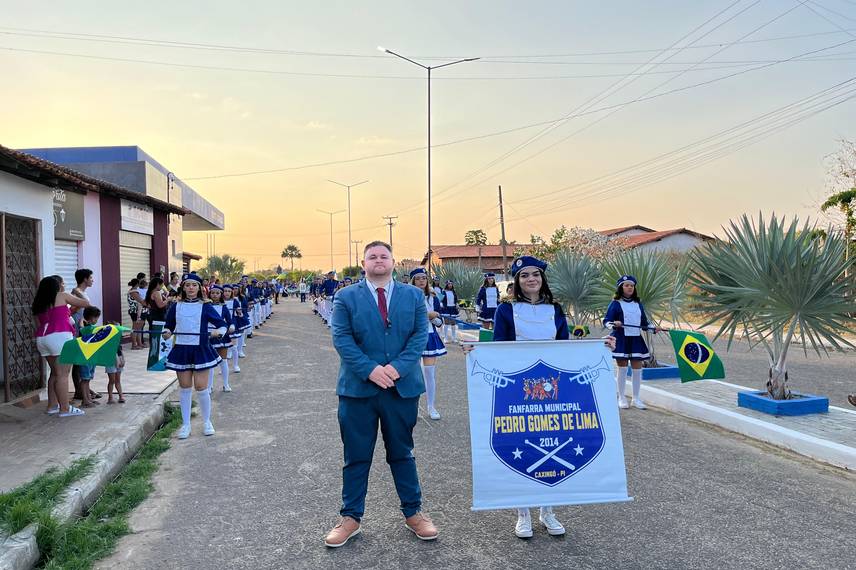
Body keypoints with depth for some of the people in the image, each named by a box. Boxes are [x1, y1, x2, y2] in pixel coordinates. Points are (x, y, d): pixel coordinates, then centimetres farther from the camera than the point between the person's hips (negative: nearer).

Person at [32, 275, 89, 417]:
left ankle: (52, 405, 20)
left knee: (55, 373, 17)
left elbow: (40, 322, 22)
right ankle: (65, 409, -7)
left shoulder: (39, 303, 21)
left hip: (41, 338, 7)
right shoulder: (62, 296, 3)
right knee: (62, 374, -7)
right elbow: (86, 303, 8)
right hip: (59, 336, -7)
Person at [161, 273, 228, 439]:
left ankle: (207, 422, 17)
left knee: (201, 388, -3)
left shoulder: (205, 307, -1)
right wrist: (167, 332, -4)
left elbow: (222, 324, 1)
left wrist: (218, 332, -19)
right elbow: (169, 326, 17)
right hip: (181, 350, 2)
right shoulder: (175, 307, 6)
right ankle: (185, 424, 19)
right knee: (185, 388, 7)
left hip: (200, 350, -2)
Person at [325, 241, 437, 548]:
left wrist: (397, 367, -15)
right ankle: (350, 517, 24)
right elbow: (341, 339, -6)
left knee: (402, 453, 14)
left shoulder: (414, 296, 5)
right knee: (356, 456, 9)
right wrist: (370, 369, -18)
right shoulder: (346, 297, 1)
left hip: (403, 386, 1)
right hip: (358, 388, -1)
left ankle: (413, 512, 28)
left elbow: (420, 335, -1)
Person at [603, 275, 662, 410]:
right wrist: (614, 324, -25)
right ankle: (621, 398, 13)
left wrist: (654, 328, -2)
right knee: (622, 369, 1)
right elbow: (606, 321, -5)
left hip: (636, 339, 4)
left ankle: (636, 399, 18)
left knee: (637, 369, 5)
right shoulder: (615, 304, -2)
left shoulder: (638, 304, 13)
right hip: (621, 340, -4)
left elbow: (644, 323, 15)